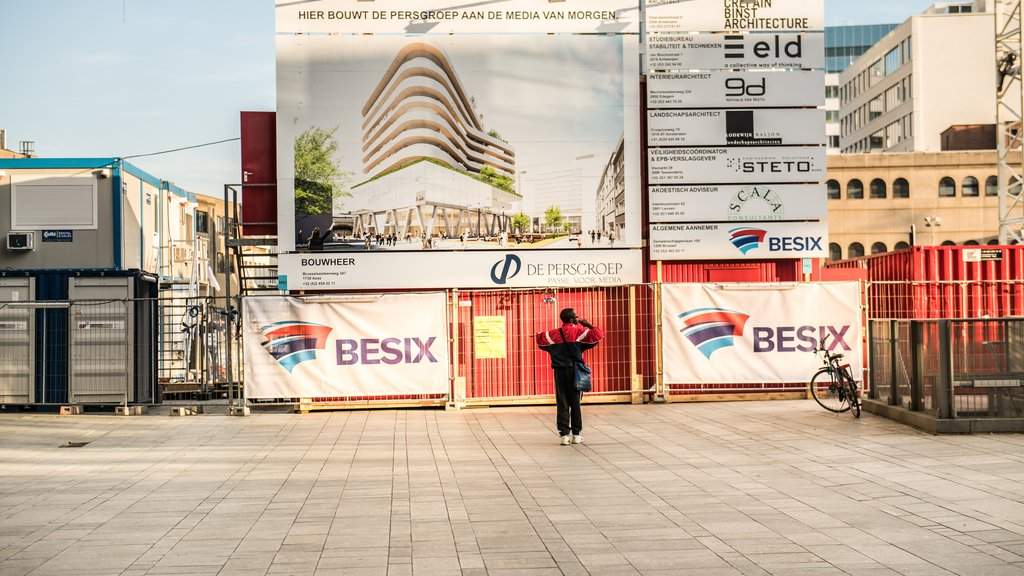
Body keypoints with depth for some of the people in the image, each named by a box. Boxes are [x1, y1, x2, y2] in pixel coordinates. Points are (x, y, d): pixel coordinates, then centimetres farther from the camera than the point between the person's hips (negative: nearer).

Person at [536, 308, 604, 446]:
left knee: (562, 403, 3)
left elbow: (540, 339, 13)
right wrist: (587, 325, 5)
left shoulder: (554, 334, 3)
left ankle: (564, 434, -2)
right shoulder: (579, 332, -4)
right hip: (574, 371, -1)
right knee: (575, 402, 7)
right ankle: (576, 434, 9)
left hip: (560, 371, 1)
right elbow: (598, 334, -9)